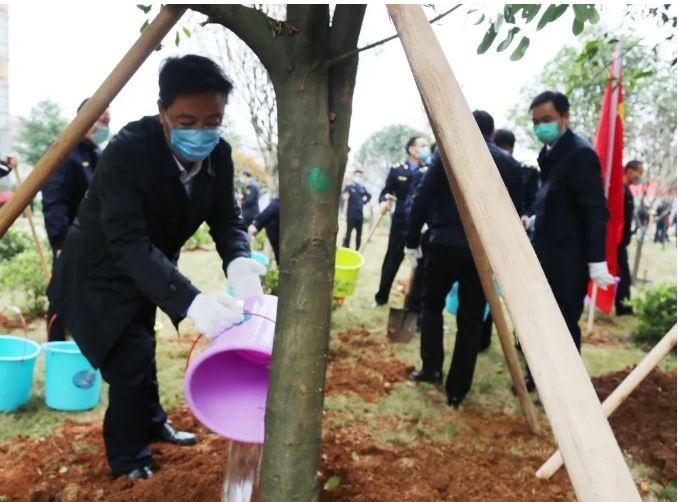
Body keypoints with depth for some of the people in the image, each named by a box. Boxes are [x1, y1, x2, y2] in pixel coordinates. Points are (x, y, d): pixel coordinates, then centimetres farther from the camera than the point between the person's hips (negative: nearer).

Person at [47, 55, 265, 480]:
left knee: (143, 352, 23)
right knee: (131, 360, -7)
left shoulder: (219, 154, -17)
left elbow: (227, 218, -11)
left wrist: (240, 263, -35)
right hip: (102, 273, -6)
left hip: (148, 269, 6)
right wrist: (191, 301, -53)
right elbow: (127, 241, -41)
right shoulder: (126, 151, -35)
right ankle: (127, 457, 18)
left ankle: (153, 424, 46)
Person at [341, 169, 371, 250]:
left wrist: (364, 201, 14)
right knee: (348, 233, -5)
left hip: (359, 214, 5)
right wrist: (345, 196, -49)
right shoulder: (349, 186, -5)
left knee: (359, 233, 9)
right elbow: (343, 194, -26)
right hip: (351, 214, -5)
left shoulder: (362, 188, 11)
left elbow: (369, 196, 31)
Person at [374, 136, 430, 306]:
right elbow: (386, 192, 4)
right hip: (400, 224, 0)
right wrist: (384, 201, -14)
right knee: (391, 262, 10)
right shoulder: (397, 169, 3)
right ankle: (381, 297, 27)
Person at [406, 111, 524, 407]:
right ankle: (457, 390, 10)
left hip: (445, 243, -1)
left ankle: (432, 367, 15)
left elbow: (423, 199, -3)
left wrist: (412, 239, 3)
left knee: (432, 304, 20)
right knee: (471, 320, 7)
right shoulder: (511, 165, 8)